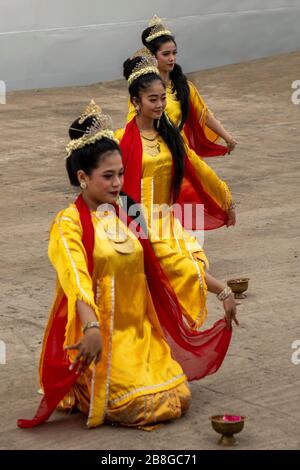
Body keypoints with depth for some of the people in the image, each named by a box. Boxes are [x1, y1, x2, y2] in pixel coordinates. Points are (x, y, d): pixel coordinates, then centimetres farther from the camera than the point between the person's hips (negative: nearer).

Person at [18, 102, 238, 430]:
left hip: (141, 332, 6)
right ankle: (82, 393, 12)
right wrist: (92, 328, -42)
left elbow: (173, 259, 12)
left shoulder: (130, 216, 9)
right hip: (99, 336, -6)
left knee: (178, 397, -5)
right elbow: (76, 279, -26)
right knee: (142, 406, -18)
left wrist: (222, 291, 7)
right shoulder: (68, 223, -10)